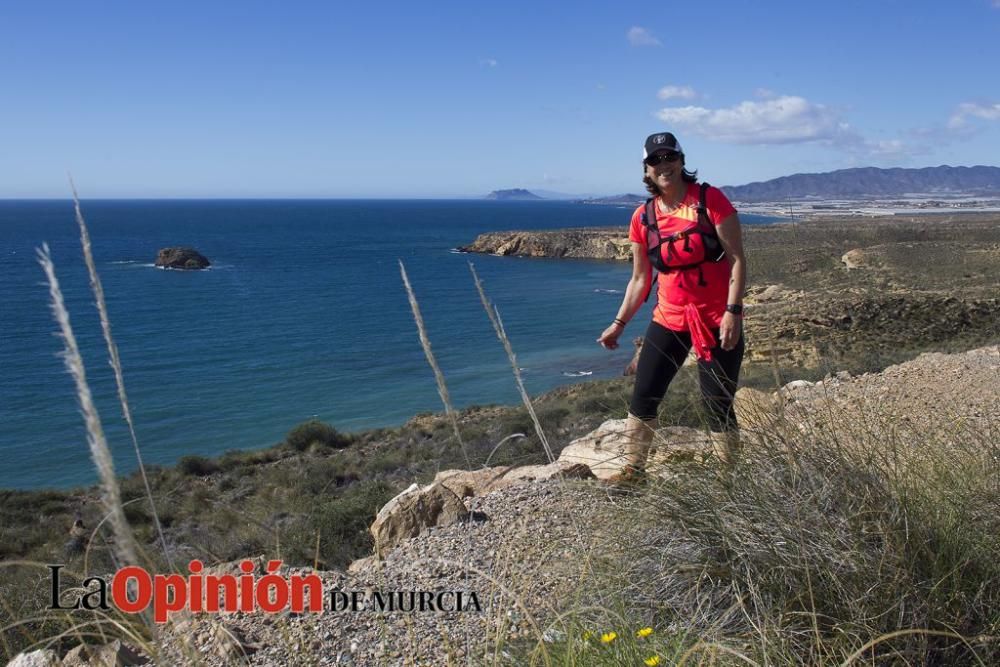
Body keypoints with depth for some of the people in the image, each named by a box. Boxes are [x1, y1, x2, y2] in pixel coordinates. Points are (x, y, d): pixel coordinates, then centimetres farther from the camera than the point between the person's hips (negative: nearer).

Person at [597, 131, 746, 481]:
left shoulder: (710, 200, -8)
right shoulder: (643, 218, 3)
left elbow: (737, 259, -10)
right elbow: (640, 279, 11)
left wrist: (733, 312, -18)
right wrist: (619, 324, 9)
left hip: (717, 322, -4)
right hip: (668, 320, 4)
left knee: (718, 407, 0)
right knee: (642, 398, 5)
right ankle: (632, 471, 19)